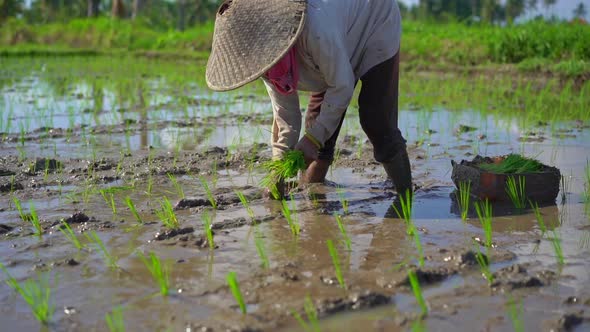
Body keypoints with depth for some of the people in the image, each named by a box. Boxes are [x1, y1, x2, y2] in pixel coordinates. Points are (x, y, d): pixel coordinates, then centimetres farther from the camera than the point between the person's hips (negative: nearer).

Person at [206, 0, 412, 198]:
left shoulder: (316, 29, -44)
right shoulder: (265, 54, -19)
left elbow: (342, 86, -32)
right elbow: (285, 115, -11)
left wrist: (313, 138, -30)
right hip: (343, 49, 7)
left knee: (377, 123, -17)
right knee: (316, 121, -2)